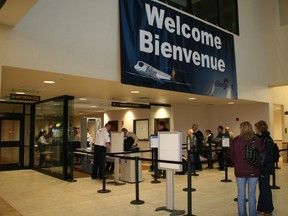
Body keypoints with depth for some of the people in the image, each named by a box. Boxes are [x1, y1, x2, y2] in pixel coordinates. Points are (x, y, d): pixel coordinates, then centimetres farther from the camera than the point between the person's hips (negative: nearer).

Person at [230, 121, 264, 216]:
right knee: (252, 194, 9)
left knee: (241, 194, 10)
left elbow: (231, 155, 1)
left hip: (239, 170, 1)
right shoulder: (257, 140, -8)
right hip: (253, 170, -1)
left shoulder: (235, 140, -5)